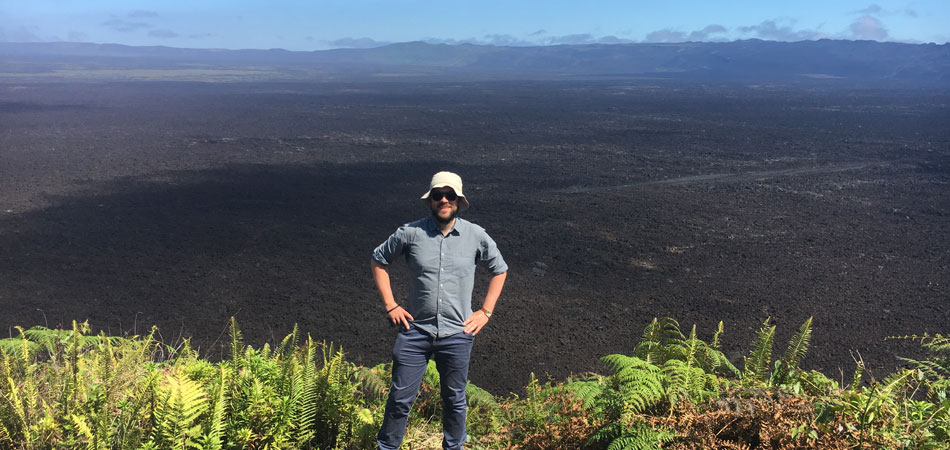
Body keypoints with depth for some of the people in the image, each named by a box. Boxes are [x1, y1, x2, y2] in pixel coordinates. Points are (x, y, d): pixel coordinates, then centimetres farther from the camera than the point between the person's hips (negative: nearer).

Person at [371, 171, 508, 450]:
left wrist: (485, 312, 5)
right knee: (400, 398, 5)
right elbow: (379, 260, 8)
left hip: (457, 333, 1)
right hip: (415, 330, -1)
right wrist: (390, 305, 2)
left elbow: (500, 270, 12)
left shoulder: (476, 236, -2)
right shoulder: (410, 233, -5)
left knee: (454, 400, 15)